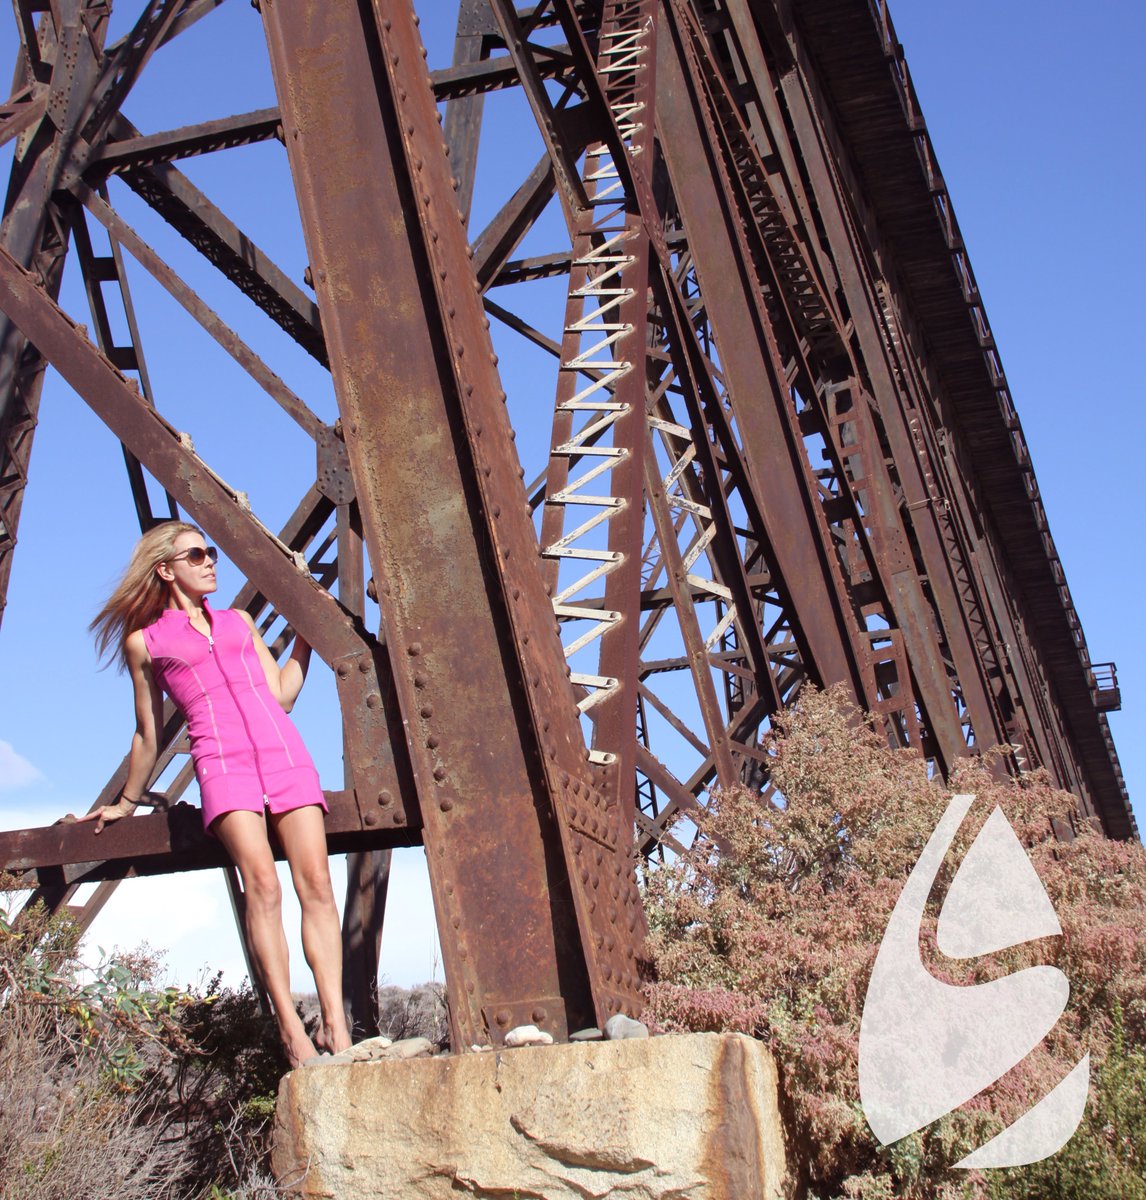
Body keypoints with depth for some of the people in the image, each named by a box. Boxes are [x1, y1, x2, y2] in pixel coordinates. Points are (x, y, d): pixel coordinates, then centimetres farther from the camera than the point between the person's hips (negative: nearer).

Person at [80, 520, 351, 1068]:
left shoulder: (239, 622, 24)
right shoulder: (144, 642, 15)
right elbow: (149, 735, 22)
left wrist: (306, 633, 20)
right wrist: (125, 804, 28)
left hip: (283, 750, 4)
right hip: (221, 759, -4)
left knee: (316, 882, -12)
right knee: (261, 883, -24)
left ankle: (335, 1025, -17)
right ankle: (290, 1028, -25)